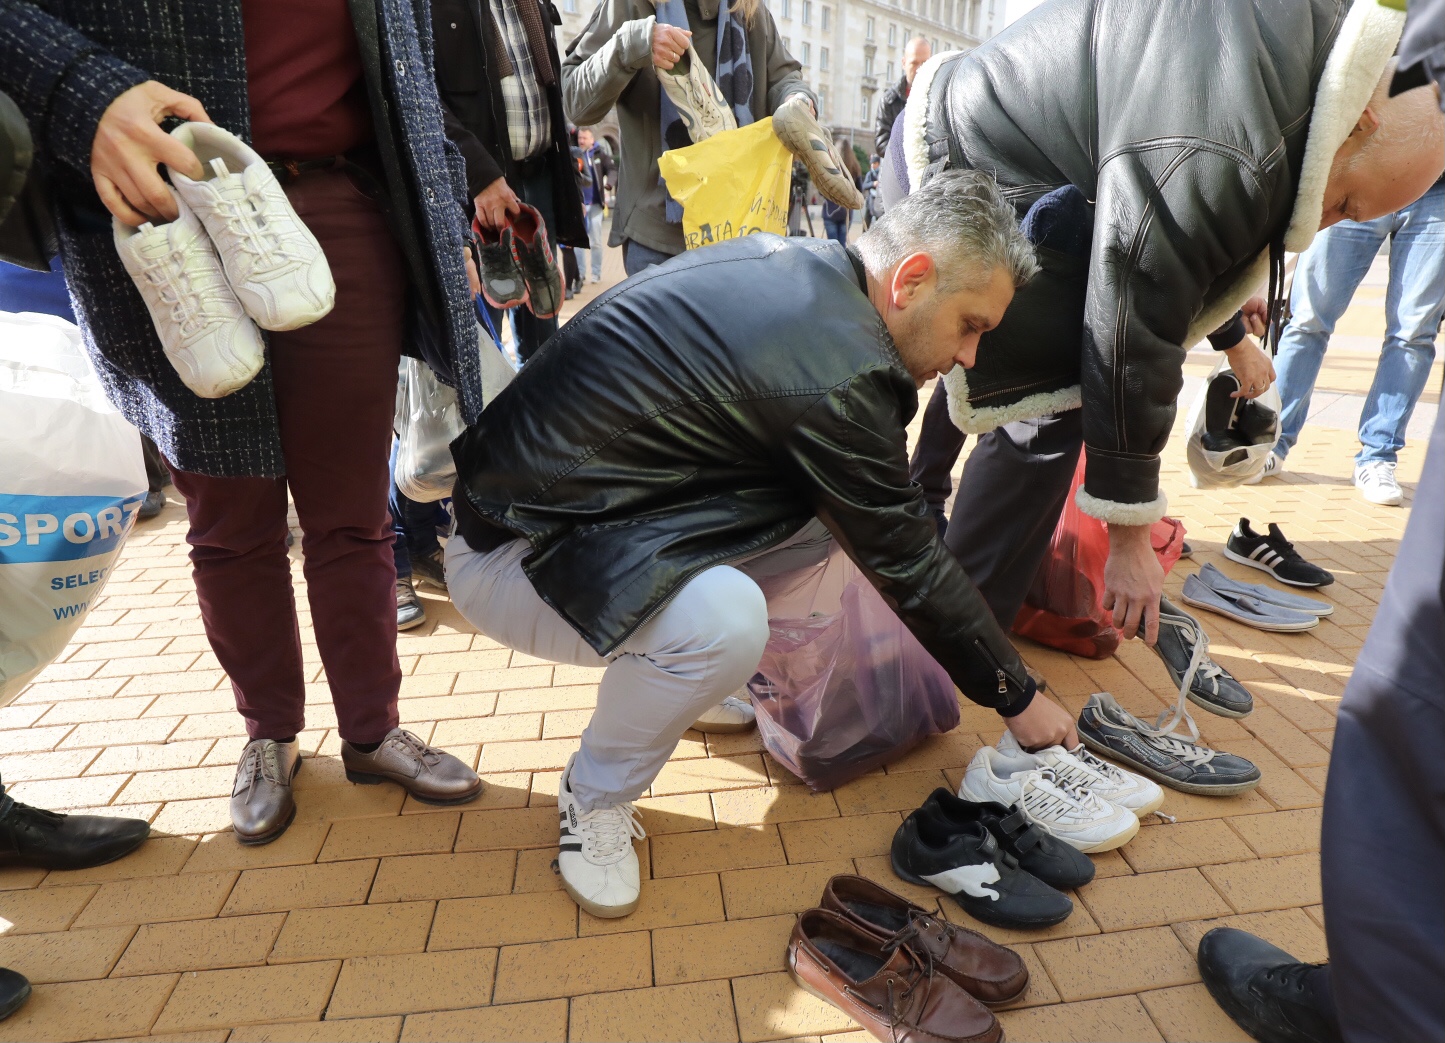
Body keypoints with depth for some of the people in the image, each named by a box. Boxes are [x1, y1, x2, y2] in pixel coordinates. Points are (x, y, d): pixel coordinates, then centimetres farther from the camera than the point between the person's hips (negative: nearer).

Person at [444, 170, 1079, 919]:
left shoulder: (793, 263, 2)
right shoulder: (837, 366, -26)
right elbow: (906, 563, -16)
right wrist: (1016, 697, 0)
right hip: (510, 555, -8)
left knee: (826, 507, 2)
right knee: (723, 620, -33)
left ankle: (740, 688, 20)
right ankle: (595, 797, -4)